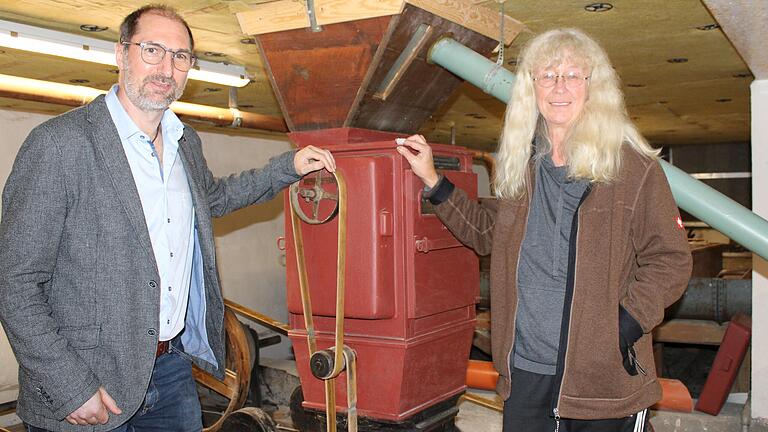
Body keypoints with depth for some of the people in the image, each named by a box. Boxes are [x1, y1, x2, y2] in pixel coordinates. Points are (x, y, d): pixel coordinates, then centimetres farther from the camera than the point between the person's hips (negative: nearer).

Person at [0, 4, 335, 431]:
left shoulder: (187, 143, 7)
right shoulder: (59, 143, -15)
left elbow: (213, 196, 29)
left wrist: (290, 167, 18)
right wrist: (71, 389, -19)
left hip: (175, 366, 7)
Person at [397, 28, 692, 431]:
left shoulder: (633, 167, -7)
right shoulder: (521, 165, 9)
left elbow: (670, 260, -6)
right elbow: (486, 233, 22)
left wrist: (625, 326, -17)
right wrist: (432, 180, 17)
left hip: (601, 374, -4)